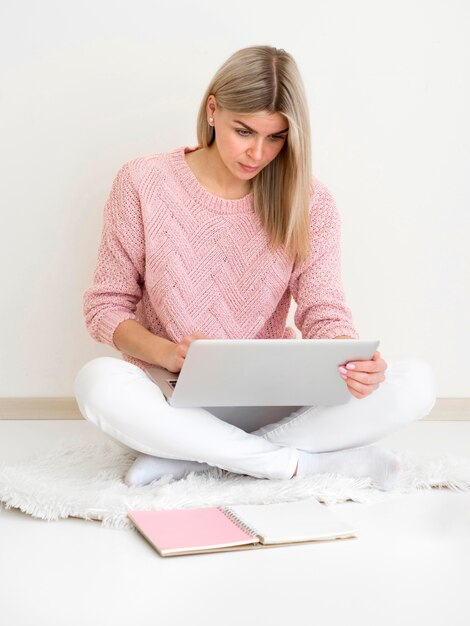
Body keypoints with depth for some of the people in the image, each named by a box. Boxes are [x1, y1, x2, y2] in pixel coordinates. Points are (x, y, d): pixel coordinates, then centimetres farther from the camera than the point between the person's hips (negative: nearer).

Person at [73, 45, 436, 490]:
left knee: (415, 384, -21)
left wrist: (352, 359, -29)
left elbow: (323, 312, -4)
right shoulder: (142, 183, -4)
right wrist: (168, 353, -22)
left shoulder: (310, 202, -1)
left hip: (271, 399, 2)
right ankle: (305, 463, -25)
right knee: (99, 383, -36)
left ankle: (181, 459, -23)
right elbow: (105, 306, -1)